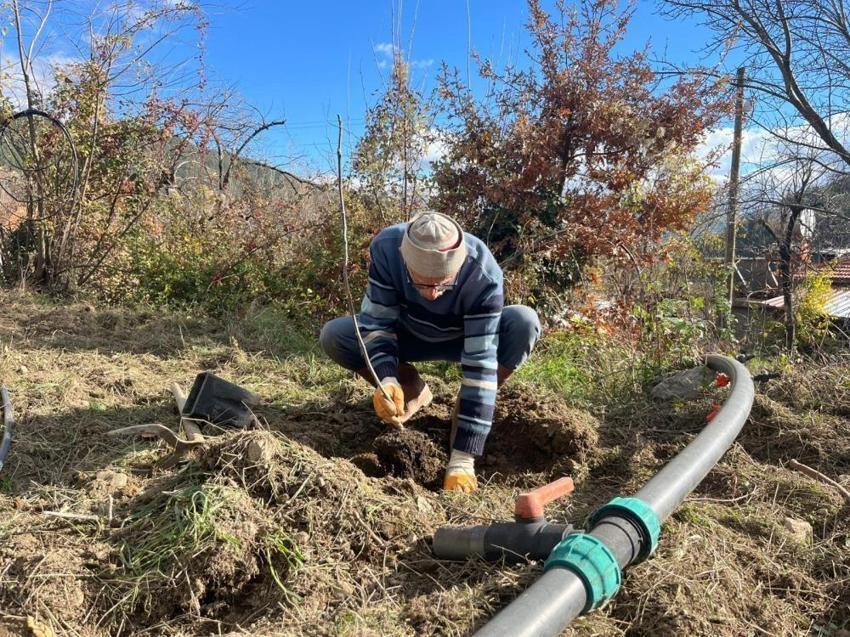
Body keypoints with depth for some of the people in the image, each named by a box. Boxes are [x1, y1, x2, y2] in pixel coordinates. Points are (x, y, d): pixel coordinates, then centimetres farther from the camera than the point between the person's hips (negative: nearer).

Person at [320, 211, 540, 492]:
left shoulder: (484, 275, -37)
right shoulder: (386, 246, -31)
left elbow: (481, 363, -37)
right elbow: (376, 321, -21)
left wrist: (462, 459, -38)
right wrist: (386, 380, -42)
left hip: (465, 340, -1)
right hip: (409, 336, 2)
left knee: (524, 323, -32)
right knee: (333, 335, -23)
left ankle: (466, 408, -7)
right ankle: (413, 389, 3)